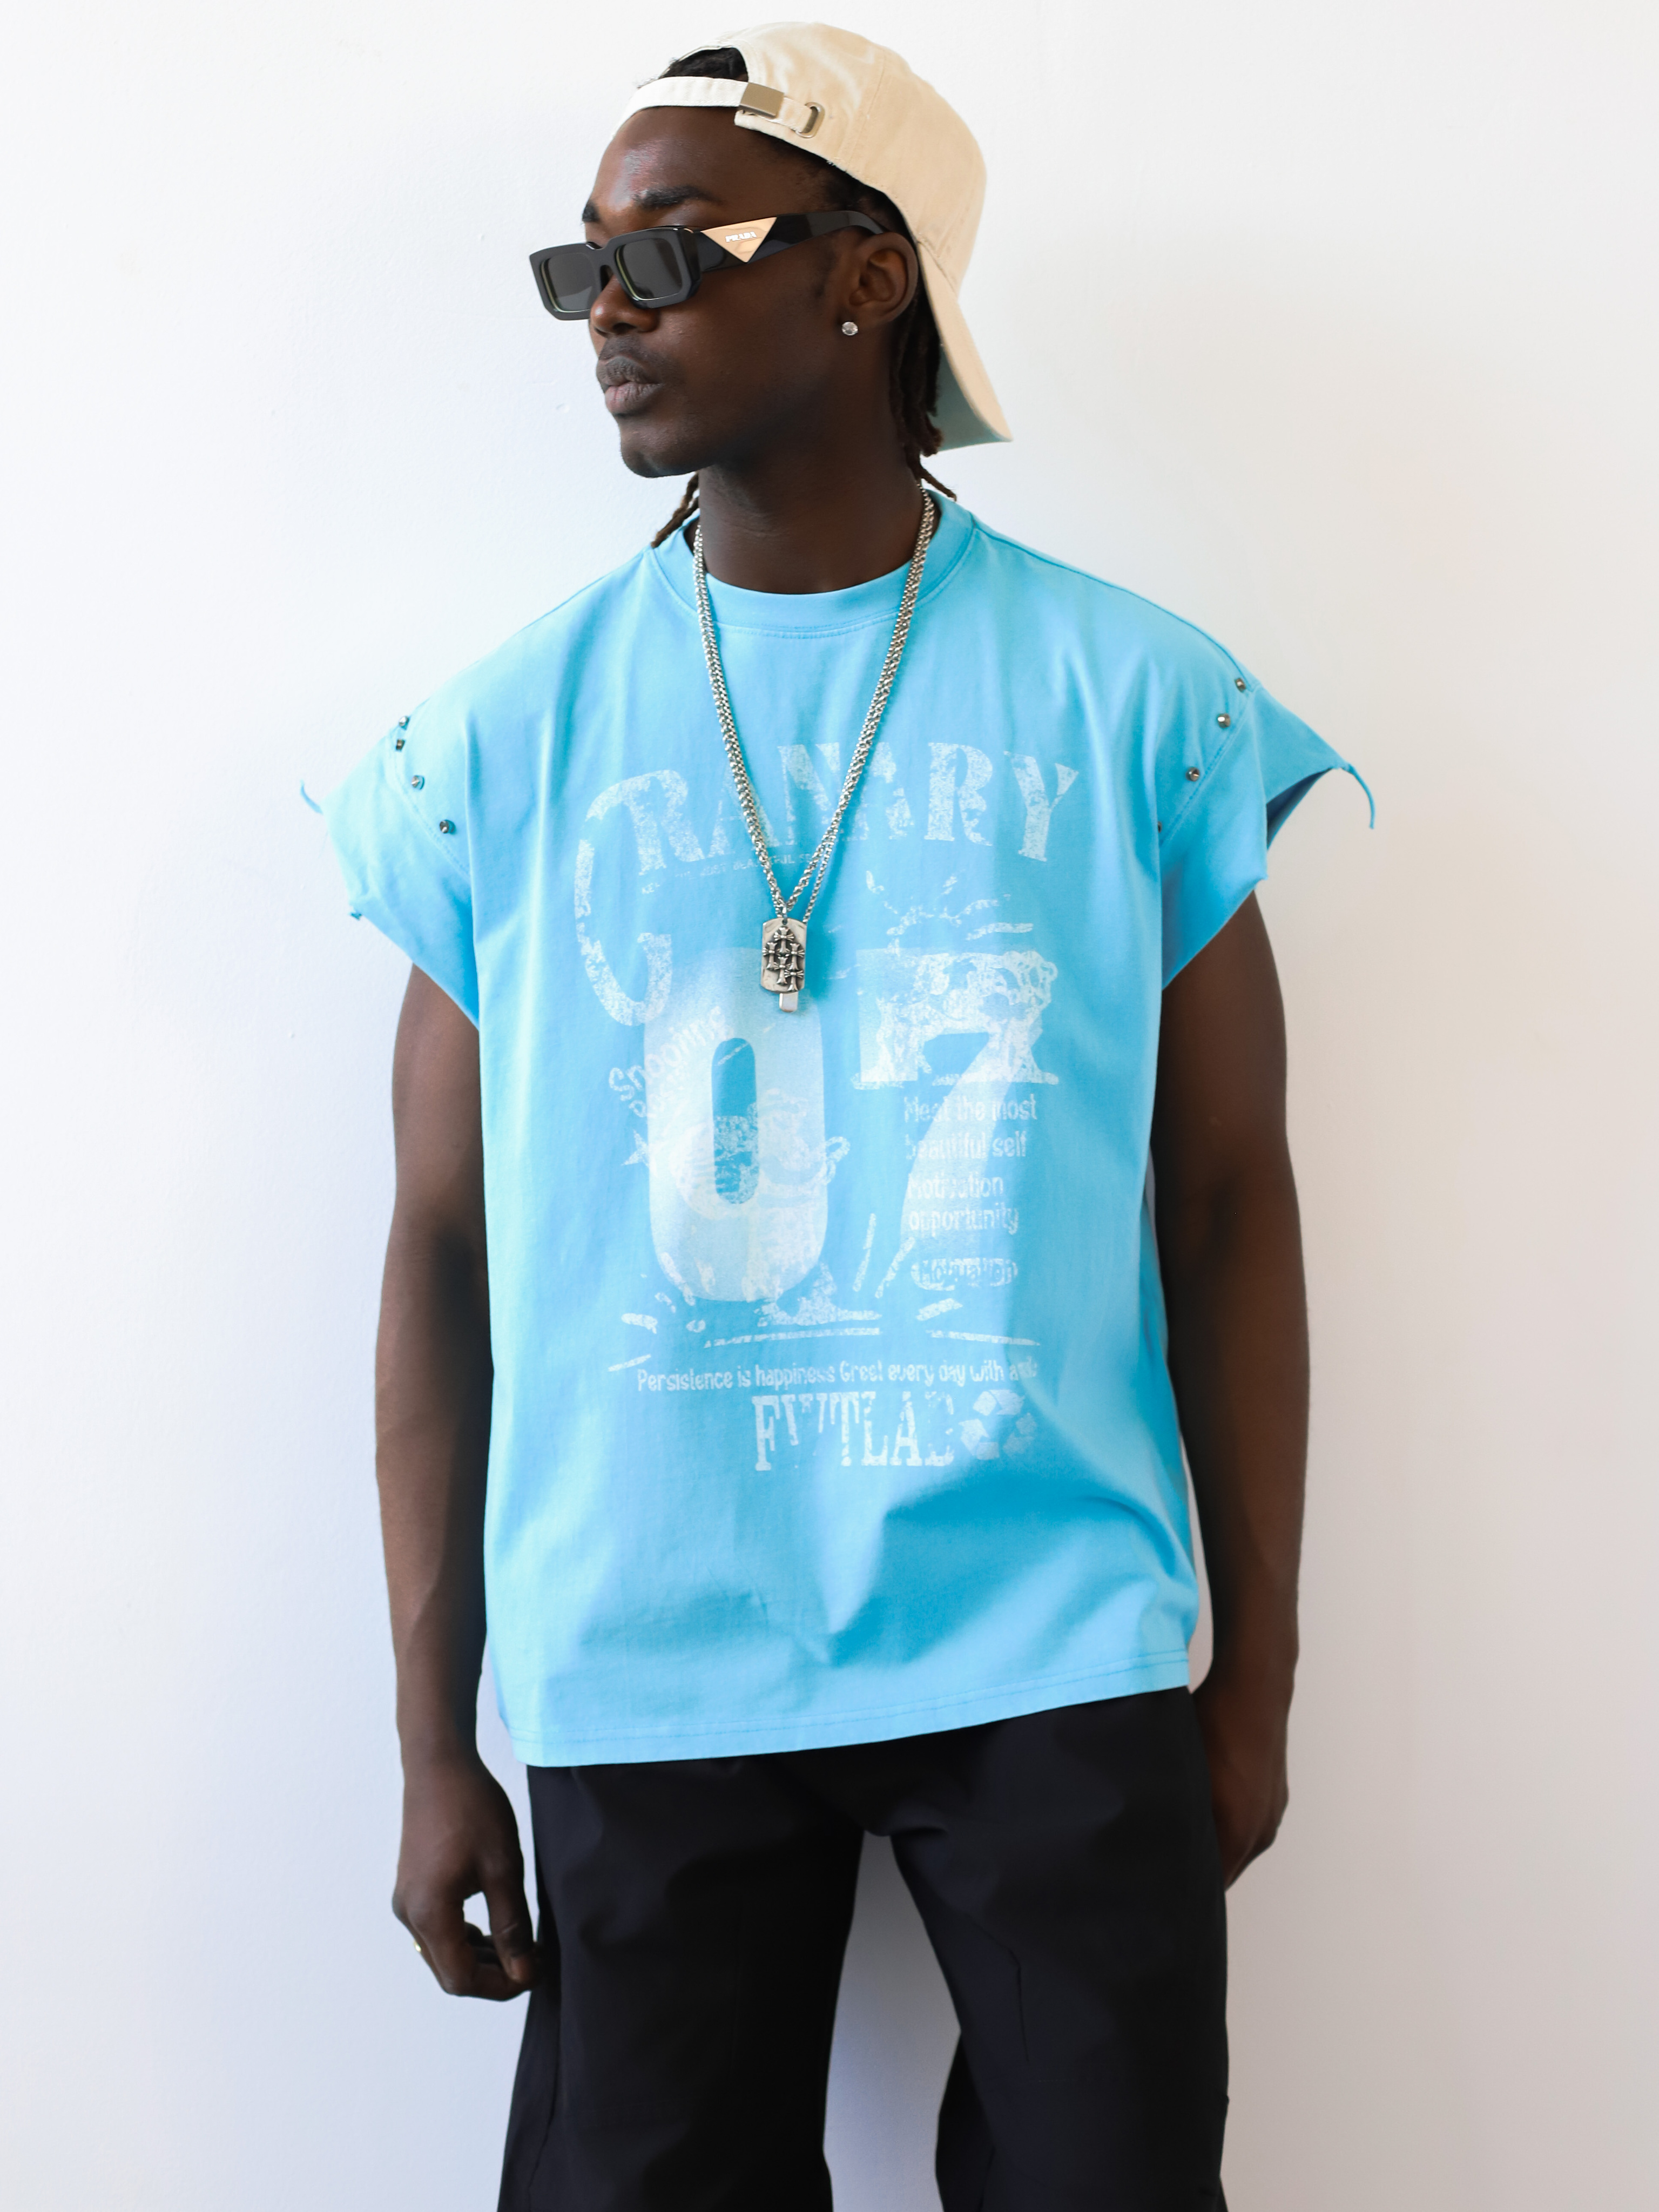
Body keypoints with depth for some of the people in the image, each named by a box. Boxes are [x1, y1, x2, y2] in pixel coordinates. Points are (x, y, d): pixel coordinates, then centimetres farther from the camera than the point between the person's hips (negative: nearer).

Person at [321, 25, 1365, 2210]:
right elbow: (445, 1247, 3)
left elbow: (1226, 1200, 2)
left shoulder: (1134, 699, -1)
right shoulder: (506, 741, 2)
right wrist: (436, 1745, 3)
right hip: (644, 1679, 1)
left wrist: (1257, 1676, 4)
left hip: (1054, 1647, 0)